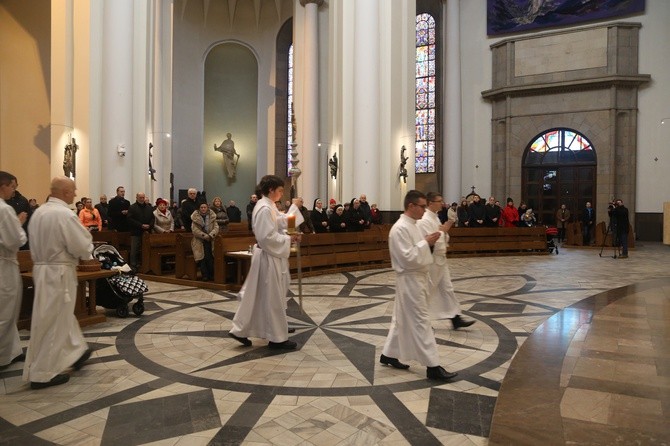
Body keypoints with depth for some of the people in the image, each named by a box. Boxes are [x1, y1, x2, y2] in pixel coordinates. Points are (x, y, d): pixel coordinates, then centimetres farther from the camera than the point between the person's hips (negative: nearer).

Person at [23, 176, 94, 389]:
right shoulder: (64, 214, -20)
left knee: (61, 315, 21)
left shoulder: (38, 212, 6)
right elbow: (83, 247, -18)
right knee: (53, 321, 1)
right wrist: (87, 250, 3)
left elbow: (37, 242, 15)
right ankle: (42, 373, 11)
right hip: (59, 272, -9)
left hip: (42, 267, 9)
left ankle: (76, 351, 37)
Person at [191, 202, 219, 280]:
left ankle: (212, 275, -9)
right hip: (199, 241, -1)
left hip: (210, 240, 1)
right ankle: (204, 275, -11)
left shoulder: (212, 216, 8)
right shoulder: (195, 217, 2)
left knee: (210, 257, -18)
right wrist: (205, 236, -17)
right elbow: (195, 230, -7)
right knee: (202, 256, -19)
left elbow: (216, 227, 0)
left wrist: (210, 235, -18)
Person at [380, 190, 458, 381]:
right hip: (410, 280, -10)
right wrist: (426, 242, -19)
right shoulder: (400, 228, -19)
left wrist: (429, 244, 3)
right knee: (420, 322, -4)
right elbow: (407, 258, -24)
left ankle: (388, 354, 31)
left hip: (418, 278, 10)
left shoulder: (412, 225, 12)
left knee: (402, 319, 18)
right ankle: (432, 366, 4)